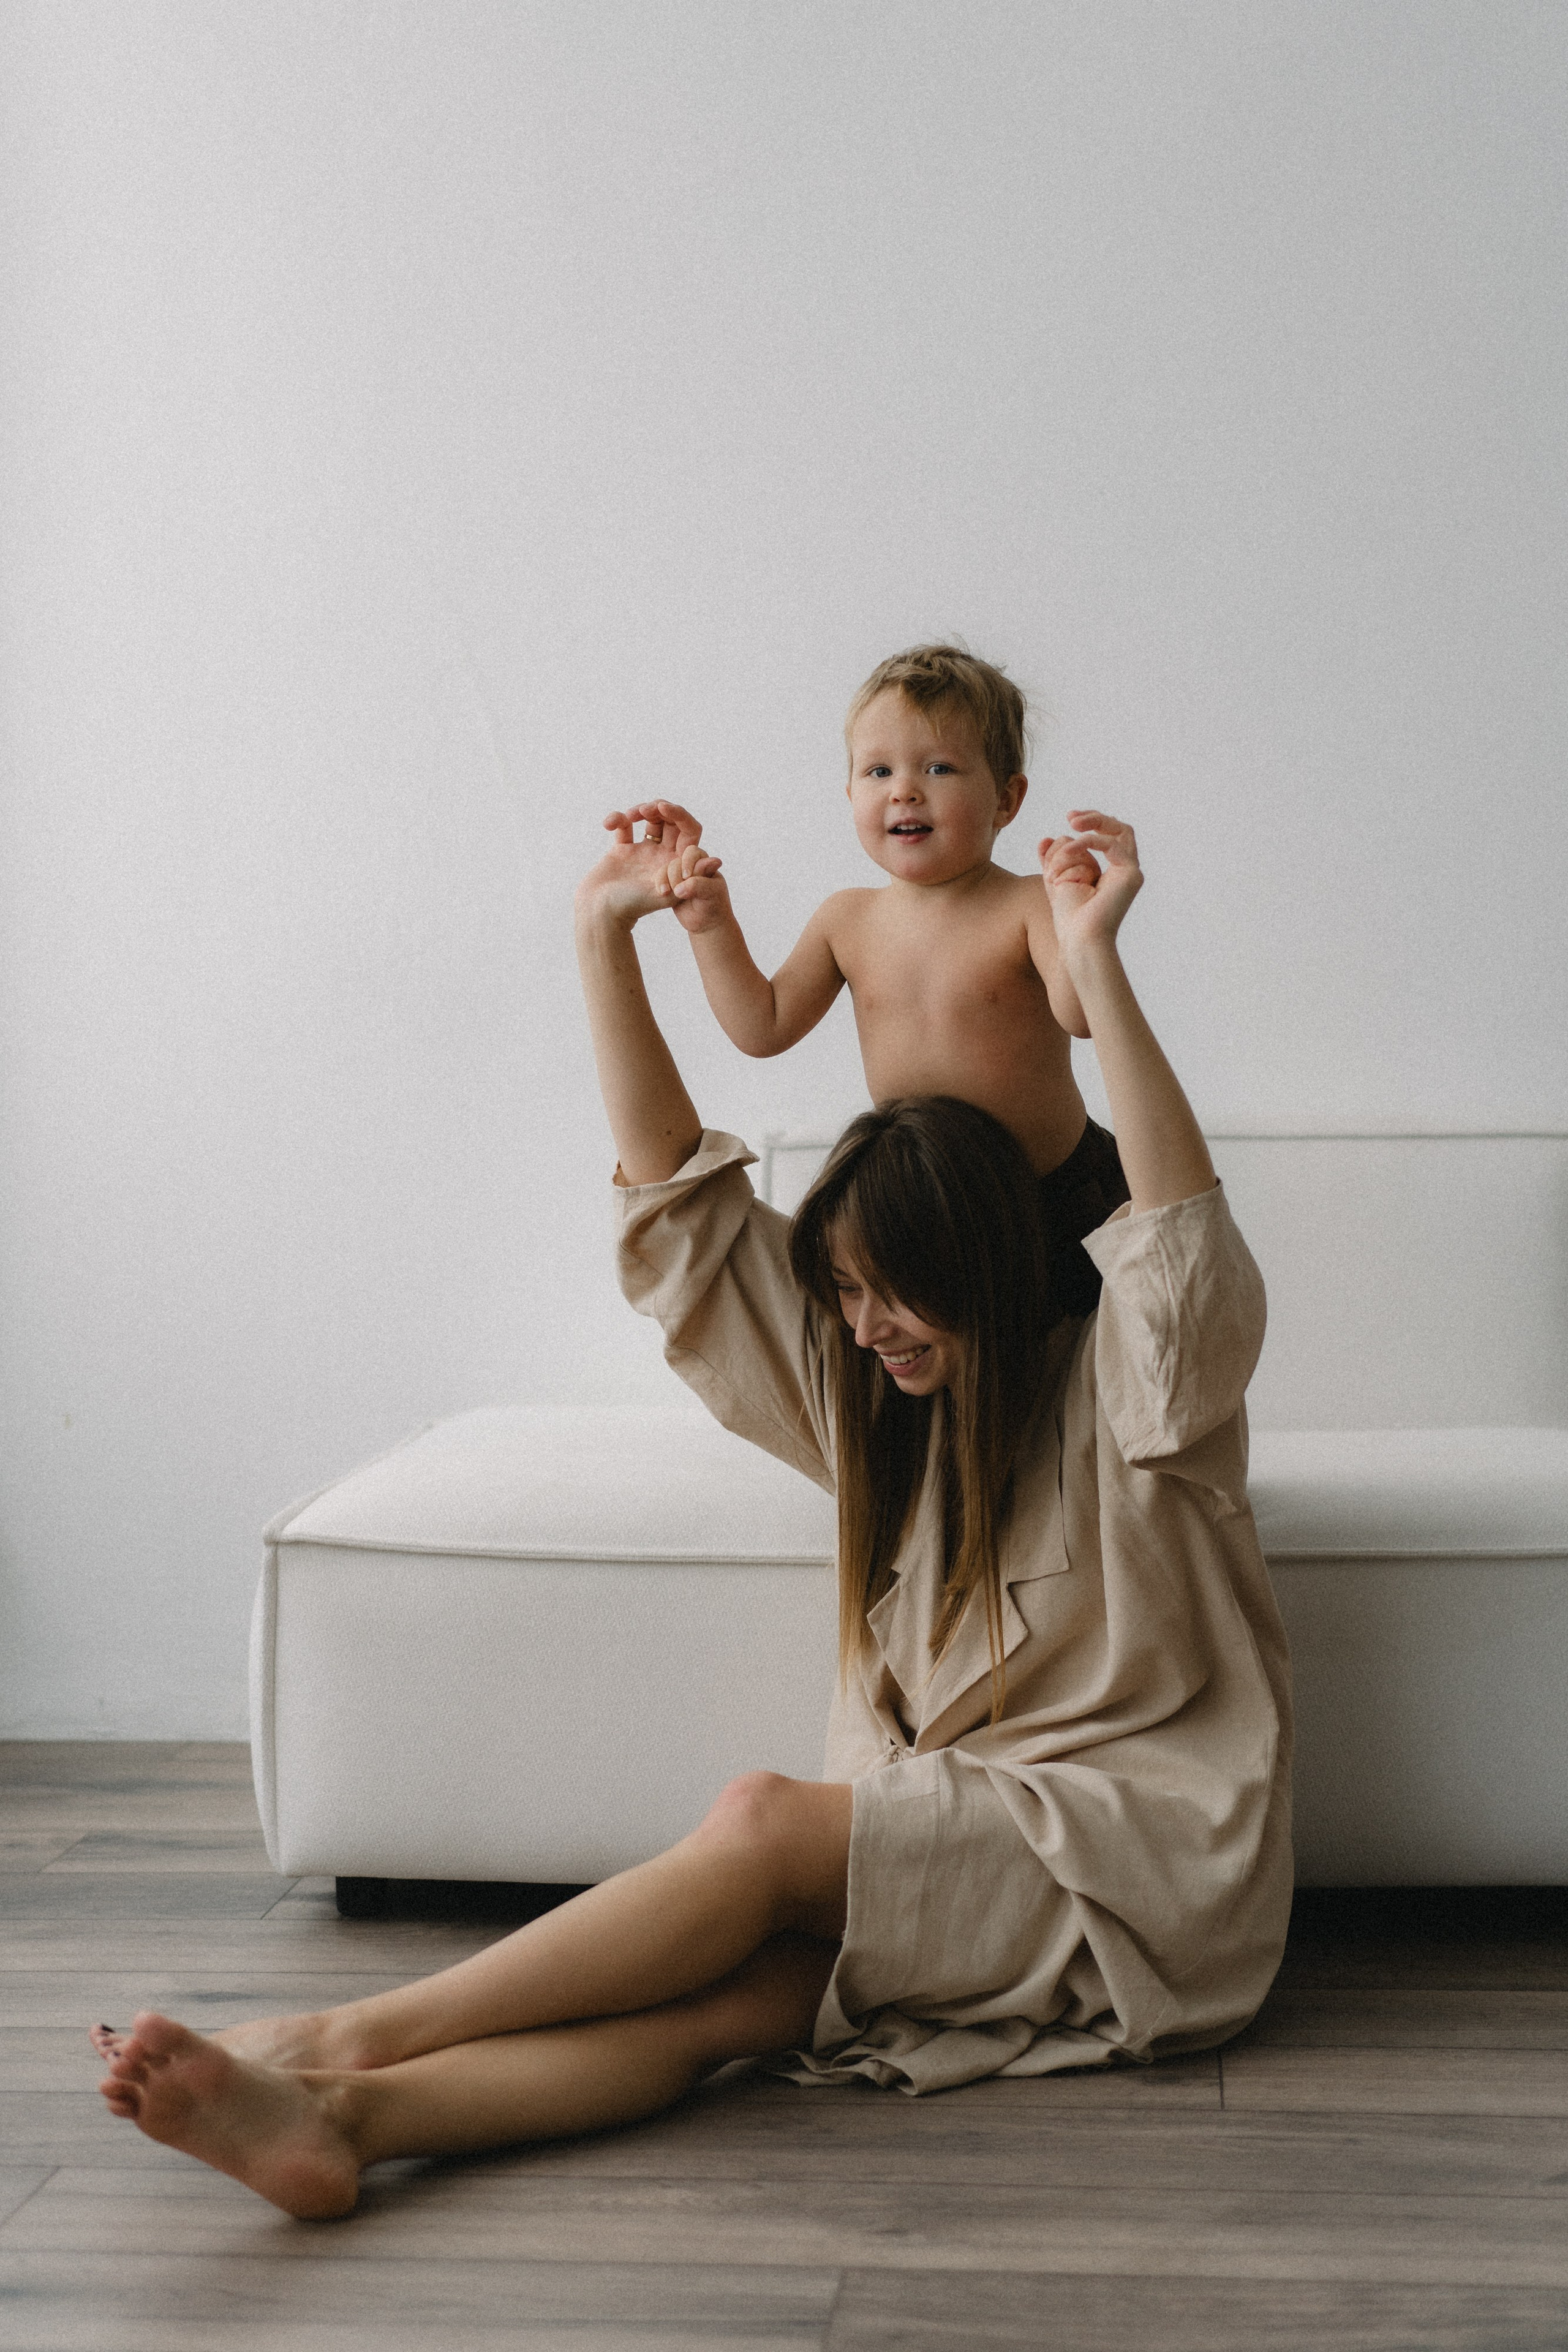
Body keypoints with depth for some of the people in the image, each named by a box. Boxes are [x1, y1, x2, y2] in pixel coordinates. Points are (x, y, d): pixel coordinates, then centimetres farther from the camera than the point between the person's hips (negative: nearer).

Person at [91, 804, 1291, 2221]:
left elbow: (1182, 1238, -26)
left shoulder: (1118, 1398, -3)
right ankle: (340, 2114, -50)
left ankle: (347, 2038, -28)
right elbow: (682, 1198, 12)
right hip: (956, 1848, 5)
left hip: (1147, 1856, -5)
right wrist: (607, 937, 6)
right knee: (724, 1989, -26)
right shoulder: (870, 1399, 13)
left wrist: (1097, 960, -32)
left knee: (764, 1823, -28)